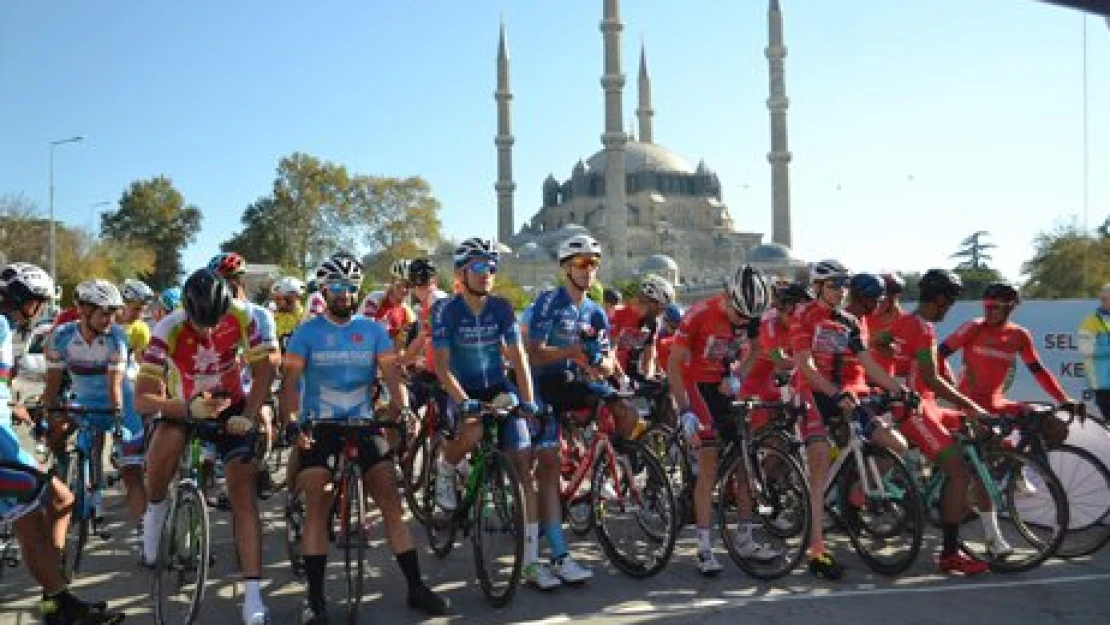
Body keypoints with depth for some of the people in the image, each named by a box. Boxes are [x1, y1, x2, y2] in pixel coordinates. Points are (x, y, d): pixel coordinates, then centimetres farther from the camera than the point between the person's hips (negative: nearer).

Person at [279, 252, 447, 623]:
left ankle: (416, 586, 4)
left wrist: (404, 412, -20)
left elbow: (391, 375, -3)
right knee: (316, 508, -7)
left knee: (391, 501, -3)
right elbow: (290, 381, -8)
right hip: (318, 427, -1)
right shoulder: (307, 332, -2)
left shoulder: (373, 331, 4)